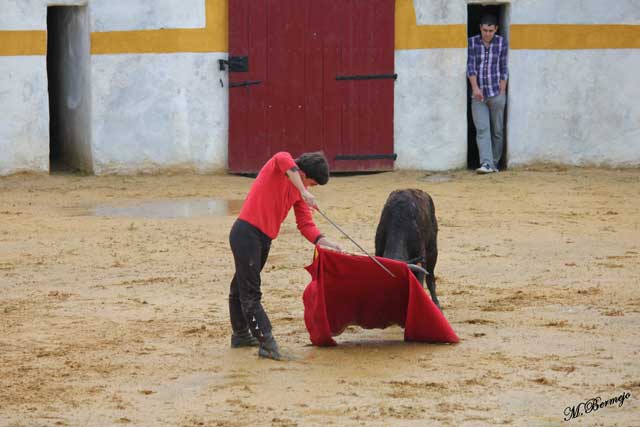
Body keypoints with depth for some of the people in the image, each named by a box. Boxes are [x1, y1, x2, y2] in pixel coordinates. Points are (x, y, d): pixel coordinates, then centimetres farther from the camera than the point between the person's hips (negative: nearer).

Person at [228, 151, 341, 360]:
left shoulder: (299, 193, 10)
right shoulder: (277, 164, -11)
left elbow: (305, 224, 8)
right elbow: (284, 162, -36)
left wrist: (325, 242, -7)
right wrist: (303, 192, -42)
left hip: (264, 239, 9)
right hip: (246, 233, -9)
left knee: (242, 287, 23)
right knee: (250, 293, -10)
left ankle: (240, 334, 34)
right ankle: (266, 342, -17)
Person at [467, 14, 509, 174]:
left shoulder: (502, 42, -2)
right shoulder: (471, 42, -1)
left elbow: (503, 69, 0)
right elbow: (470, 66, -7)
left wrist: (502, 93, -5)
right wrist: (475, 88, -20)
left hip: (496, 94, 0)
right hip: (478, 95, 0)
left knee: (497, 130, 5)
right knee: (482, 129, -11)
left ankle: (494, 163, 17)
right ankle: (486, 164, -19)